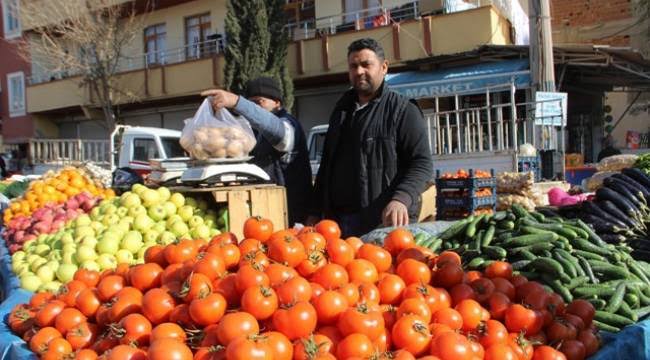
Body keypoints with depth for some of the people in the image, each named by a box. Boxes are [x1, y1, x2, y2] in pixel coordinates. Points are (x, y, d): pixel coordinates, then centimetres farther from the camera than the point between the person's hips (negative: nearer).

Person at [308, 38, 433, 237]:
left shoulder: (403, 110, -2)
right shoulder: (341, 110, 18)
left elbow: (422, 163, -9)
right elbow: (326, 164, 22)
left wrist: (400, 199, -26)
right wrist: (315, 213, 17)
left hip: (385, 222, -6)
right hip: (338, 221, 6)